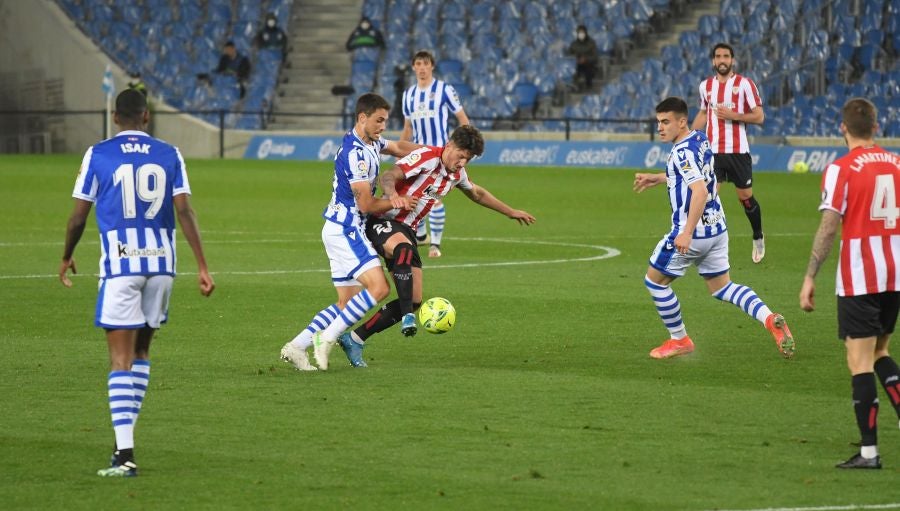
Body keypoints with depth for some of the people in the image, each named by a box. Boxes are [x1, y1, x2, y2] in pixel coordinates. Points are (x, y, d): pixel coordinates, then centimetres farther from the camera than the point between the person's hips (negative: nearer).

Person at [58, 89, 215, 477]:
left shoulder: (97, 155, 0)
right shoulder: (168, 155, 5)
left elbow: (78, 216, 2)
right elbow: (184, 211, -2)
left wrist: (67, 258, 19)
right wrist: (202, 266, -1)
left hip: (119, 263, -3)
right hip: (161, 262, 3)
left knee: (121, 358, -6)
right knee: (140, 352, 18)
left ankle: (125, 453, -15)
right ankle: (125, 435, 22)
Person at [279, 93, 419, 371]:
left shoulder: (370, 142, 12)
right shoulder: (355, 153, -19)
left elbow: (398, 148, 32)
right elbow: (366, 204, -18)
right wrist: (396, 202, -5)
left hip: (344, 231, 10)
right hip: (345, 230, -10)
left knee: (347, 303, 8)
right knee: (379, 287, -20)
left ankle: (296, 347, 7)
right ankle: (327, 338, -16)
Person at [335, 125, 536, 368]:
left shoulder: (457, 174, 11)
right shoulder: (426, 157, -16)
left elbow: (477, 194, 32)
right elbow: (388, 177, -28)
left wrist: (512, 212, 38)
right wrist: (393, 195, -50)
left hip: (407, 230, 9)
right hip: (382, 222, -9)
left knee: (414, 300, -2)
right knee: (404, 248, -44)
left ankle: (355, 339, 6)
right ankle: (407, 316, -48)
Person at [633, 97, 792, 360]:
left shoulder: (682, 152, -21)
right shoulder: (700, 139, 7)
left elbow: (700, 190, -32)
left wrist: (686, 233, -37)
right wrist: (658, 178, 27)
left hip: (694, 232, -9)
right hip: (717, 227, 9)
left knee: (654, 279, 10)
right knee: (721, 287, 17)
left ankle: (679, 340, 18)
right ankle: (769, 318, -4)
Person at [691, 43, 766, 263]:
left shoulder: (744, 84, -4)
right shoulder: (705, 85, 9)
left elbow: (759, 117, -5)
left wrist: (733, 115, -17)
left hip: (738, 151, -3)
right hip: (712, 151, 3)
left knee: (746, 197, 7)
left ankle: (758, 238, 30)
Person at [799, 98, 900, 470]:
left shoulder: (840, 169, -8)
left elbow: (828, 227, -13)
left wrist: (810, 278, -9)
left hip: (859, 277, -5)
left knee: (860, 361, -3)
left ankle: (869, 451, -6)